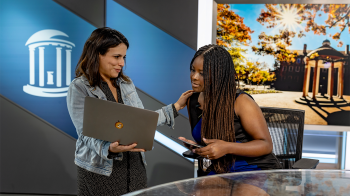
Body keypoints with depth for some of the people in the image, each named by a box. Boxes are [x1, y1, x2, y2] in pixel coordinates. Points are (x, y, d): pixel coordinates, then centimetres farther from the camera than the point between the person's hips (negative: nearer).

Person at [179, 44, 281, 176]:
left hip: (255, 169, -5)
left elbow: (266, 145, -12)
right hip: (215, 172, 6)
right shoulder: (193, 102, 7)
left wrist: (226, 148, -25)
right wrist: (195, 146, -2)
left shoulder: (241, 102, -12)